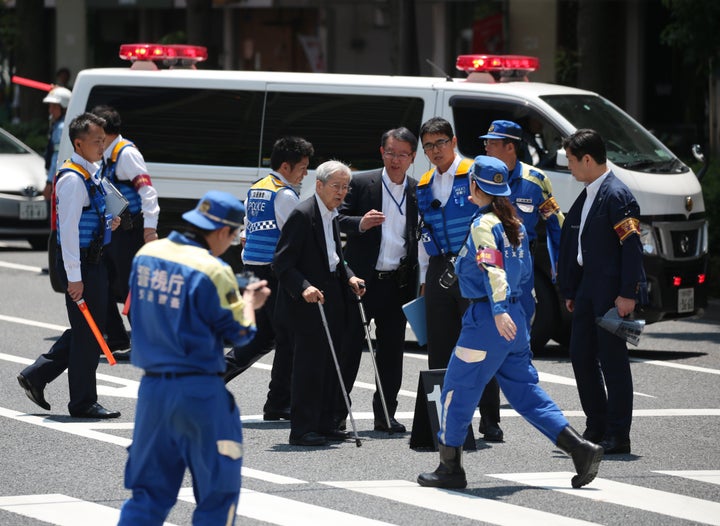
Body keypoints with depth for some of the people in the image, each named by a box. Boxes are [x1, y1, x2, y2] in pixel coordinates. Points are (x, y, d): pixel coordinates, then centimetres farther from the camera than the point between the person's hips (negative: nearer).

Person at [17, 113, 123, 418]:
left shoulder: (92, 173, 14)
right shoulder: (72, 179, -17)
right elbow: (68, 229, -22)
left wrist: (108, 223, 8)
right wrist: (74, 276, -24)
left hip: (94, 261, 10)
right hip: (80, 264, -10)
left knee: (88, 330, 15)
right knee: (87, 332, -3)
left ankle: (36, 375, 22)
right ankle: (83, 403, 6)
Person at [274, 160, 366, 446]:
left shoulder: (332, 216, 13)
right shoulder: (302, 215, -15)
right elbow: (282, 263, -17)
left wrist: (349, 277, 7)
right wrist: (303, 287, -29)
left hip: (331, 300, 9)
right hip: (308, 304, -9)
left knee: (329, 366, 12)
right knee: (309, 366, -7)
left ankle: (324, 423, 20)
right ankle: (302, 430, -3)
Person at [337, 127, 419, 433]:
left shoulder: (418, 191, 7)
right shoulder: (362, 184, -1)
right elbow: (341, 220, -2)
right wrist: (361, 223, -24)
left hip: (398, 282, 3)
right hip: (363, 279, -3)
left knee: (392, 350, 8)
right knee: (349, 347, 0)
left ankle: (385, 415, 15)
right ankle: (336, 413, 5)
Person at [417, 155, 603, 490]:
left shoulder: (484, 224, -11)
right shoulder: (514, 224, 14)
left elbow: (493, 267, -24)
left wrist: (498, 310, -32)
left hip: (486, 318, -9)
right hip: (515, 317, 9)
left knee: (458, 390, 2)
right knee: (526, 392, 10)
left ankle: (450, 468, 7)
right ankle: (580, 449, 0)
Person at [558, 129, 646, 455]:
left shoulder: (617, 195, -14)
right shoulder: (586, 197, 14)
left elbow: (632, 247, -18)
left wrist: (628, 294, -21)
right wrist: (570, 291, 17)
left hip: (612, 290, -9)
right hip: (588, 287, 9)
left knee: (613, 360, -4)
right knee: (581, 356, 11)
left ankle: (618, 436, 1)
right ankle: (596, 428, 20)